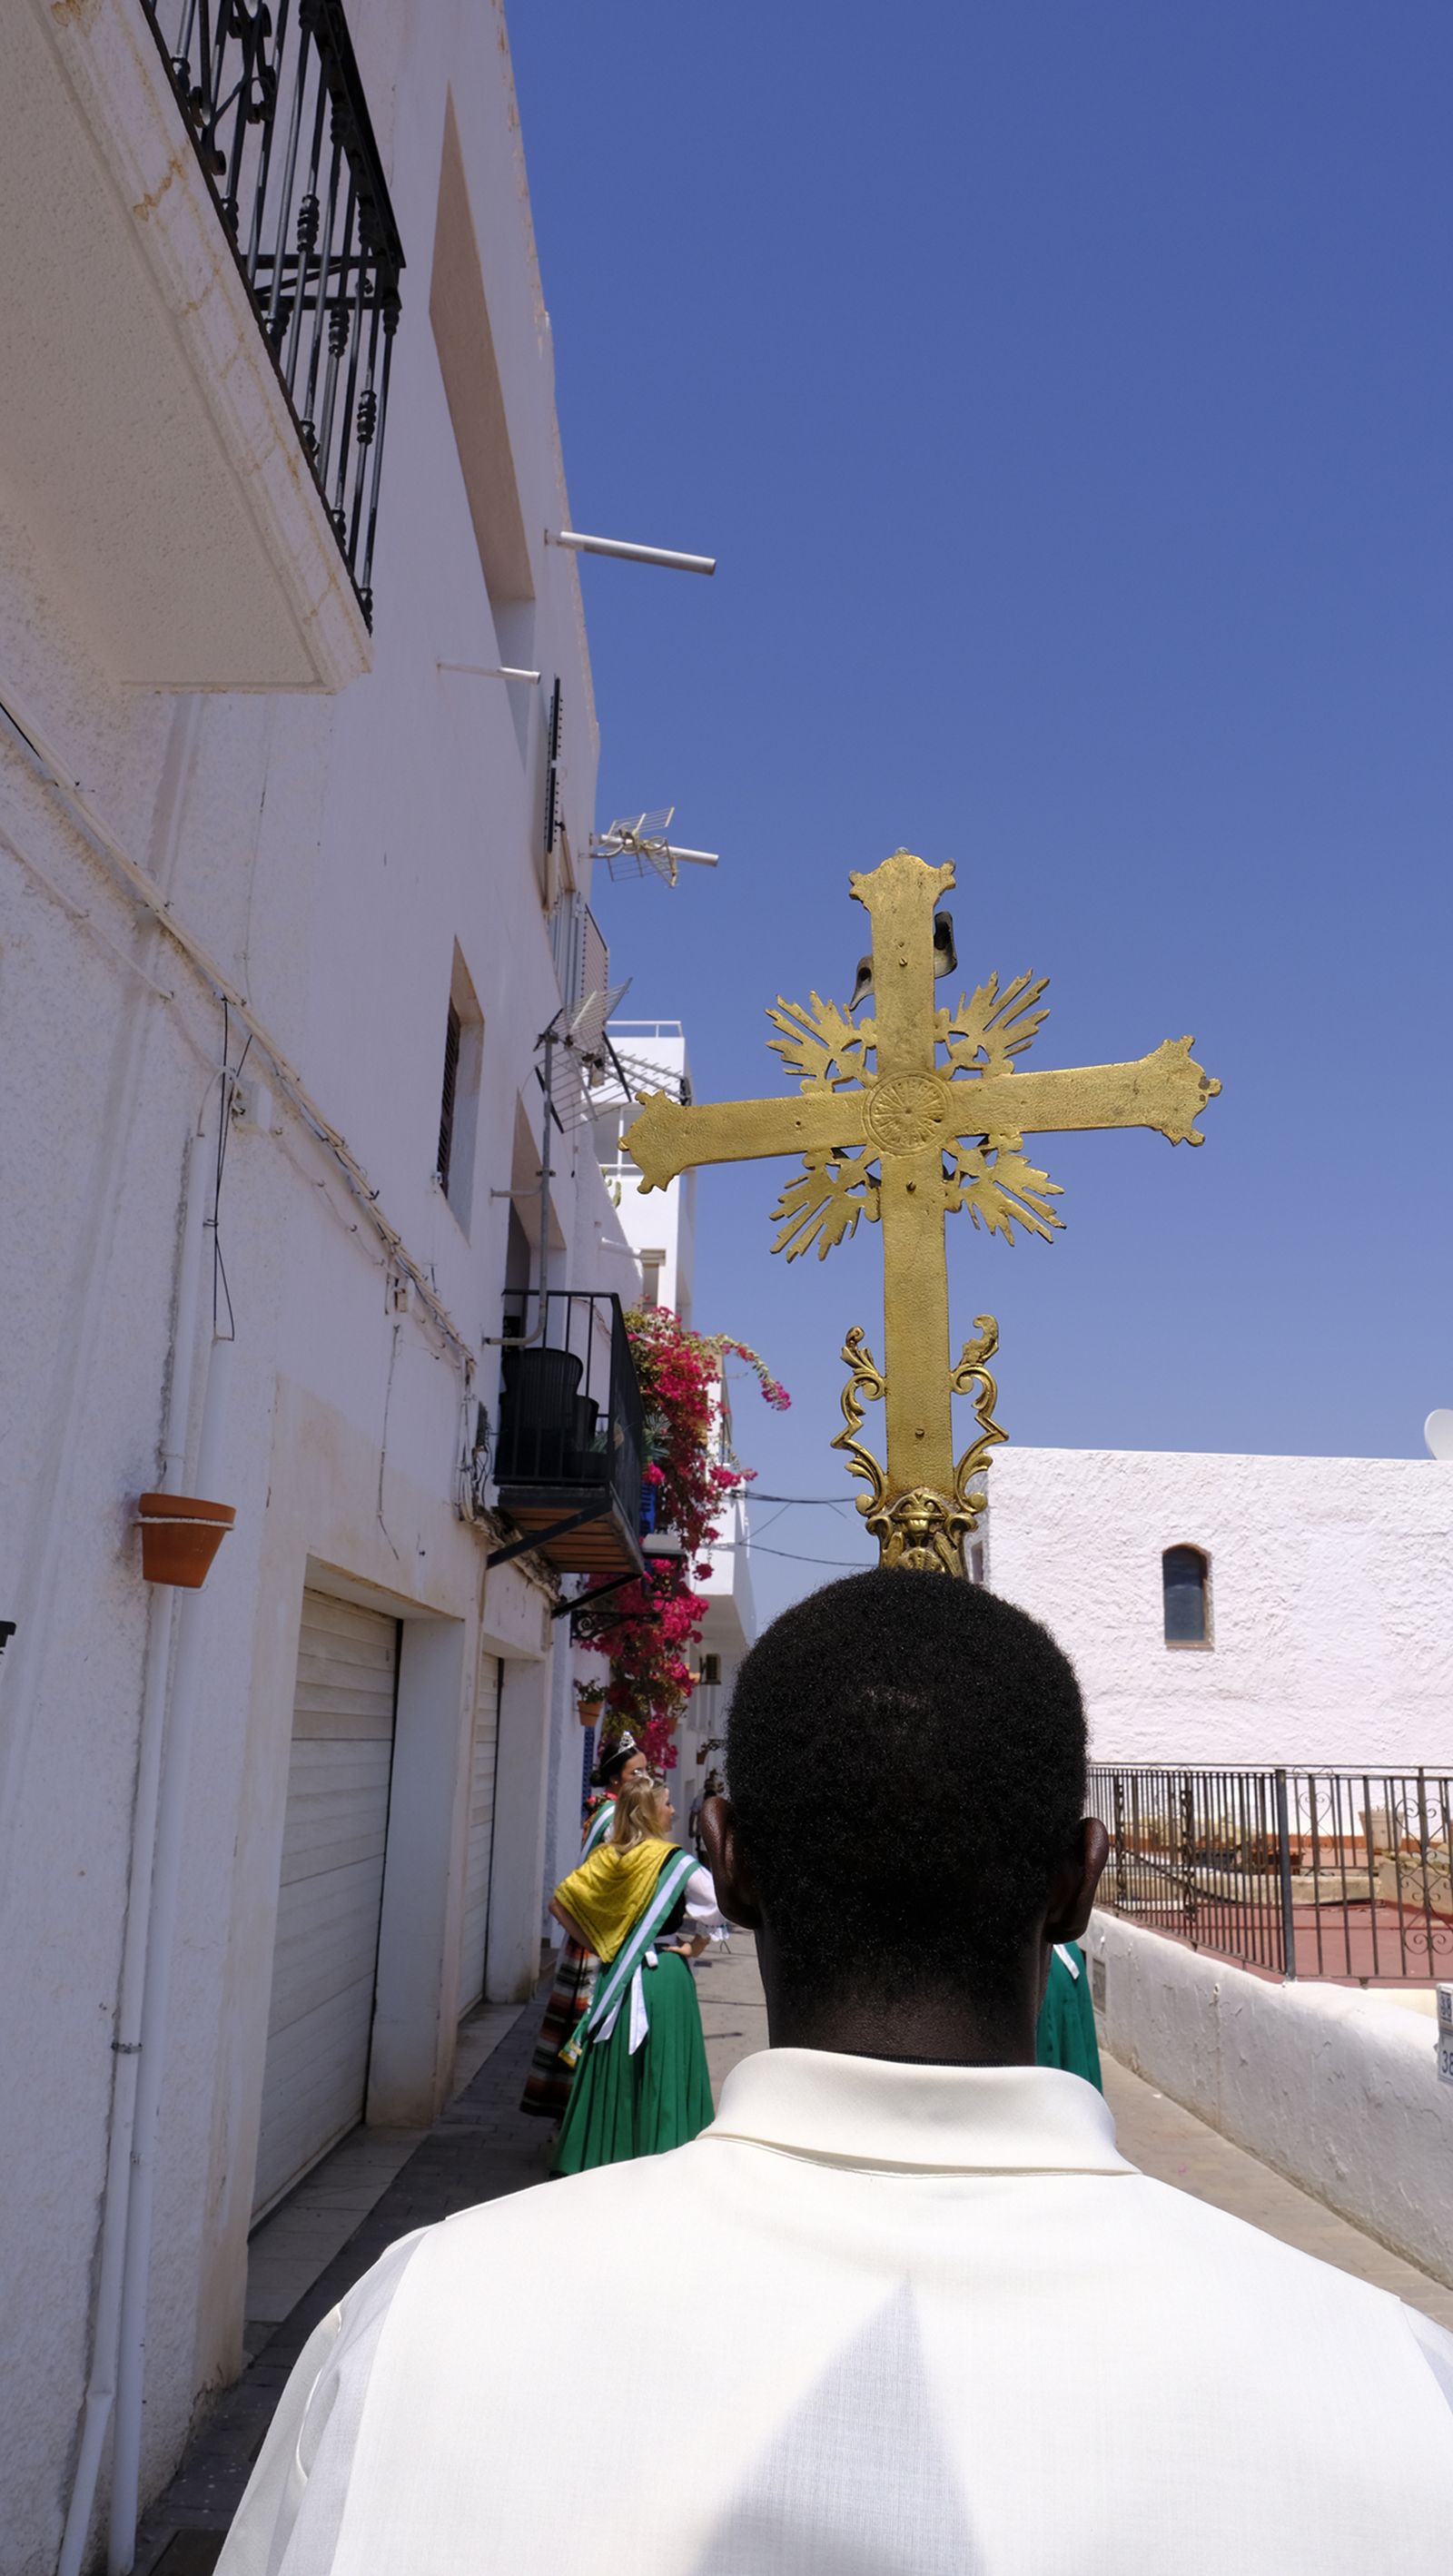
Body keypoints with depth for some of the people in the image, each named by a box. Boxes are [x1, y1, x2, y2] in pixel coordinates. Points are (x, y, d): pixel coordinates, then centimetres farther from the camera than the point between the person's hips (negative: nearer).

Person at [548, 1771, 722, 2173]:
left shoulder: (606, 1857, 1)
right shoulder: (674, 1861, -11)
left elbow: (560, 1902, 2)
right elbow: (719, 1906, -17)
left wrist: (596, 1945, 6)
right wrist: (692, 1948, -5)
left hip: (615, 1975, 4)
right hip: (664, 1975, -4)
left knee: (612, 2068, 14)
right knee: (661, 2070, 6)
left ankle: (605, 2152, 22)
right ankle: (659, 2153, 11)